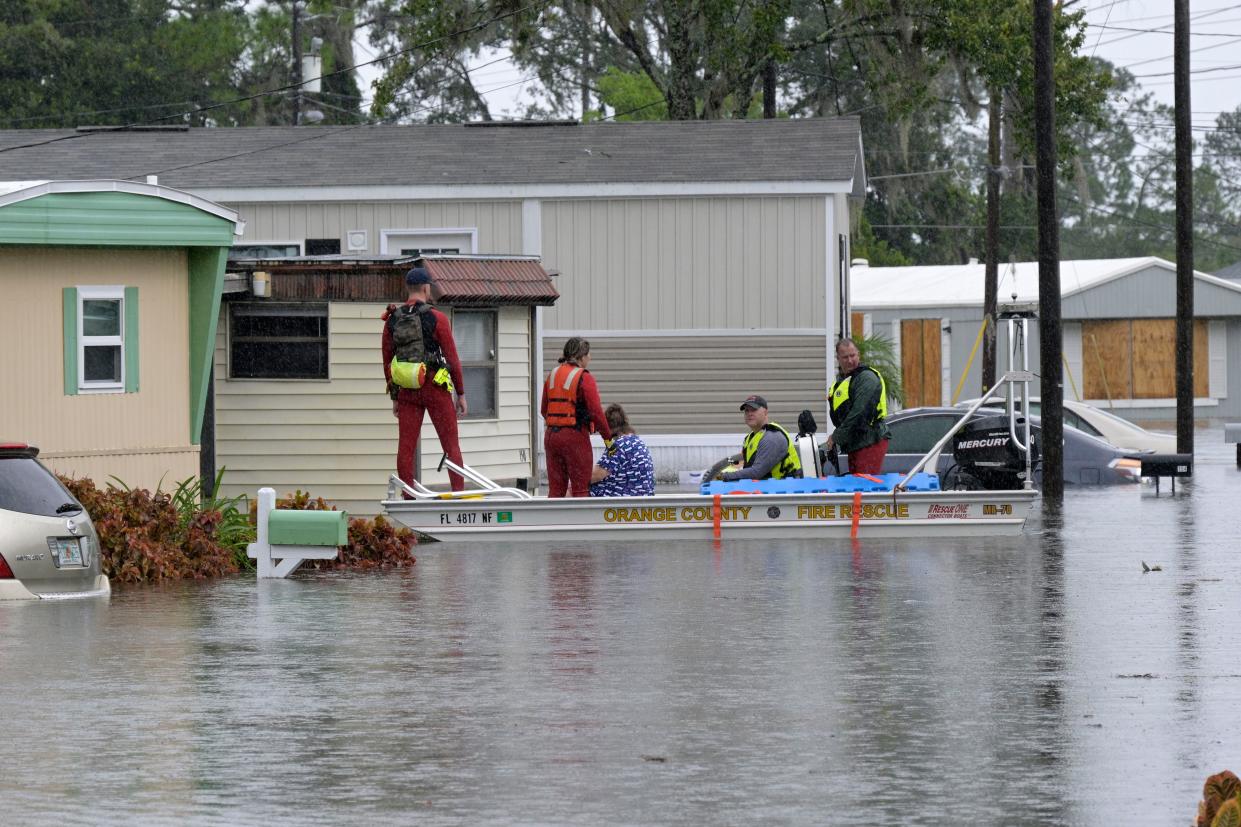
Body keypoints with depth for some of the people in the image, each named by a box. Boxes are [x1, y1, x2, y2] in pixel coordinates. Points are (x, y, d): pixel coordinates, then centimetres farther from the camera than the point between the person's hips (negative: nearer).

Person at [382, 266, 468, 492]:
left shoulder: (392, 320, 5)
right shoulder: (436, 318, -7)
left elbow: (387, 361, 8)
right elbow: (452, 358, -7)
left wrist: (394, 397, 15)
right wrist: (461, 393, 1)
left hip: (406, 389, 4)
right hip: (435, 388, -4)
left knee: (406, 447, 3)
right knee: (451, 445, 2)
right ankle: (459, 494, -2)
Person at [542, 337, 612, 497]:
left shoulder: (552, 375, 10)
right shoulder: (584, 377, -9)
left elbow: (544, 410, 17)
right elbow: (596, 412, -15)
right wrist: (607, 437, -5)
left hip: (551, 435, 6)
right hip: (575, 436, -6)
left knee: (555, 489, 10)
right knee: (581, 489, -1)